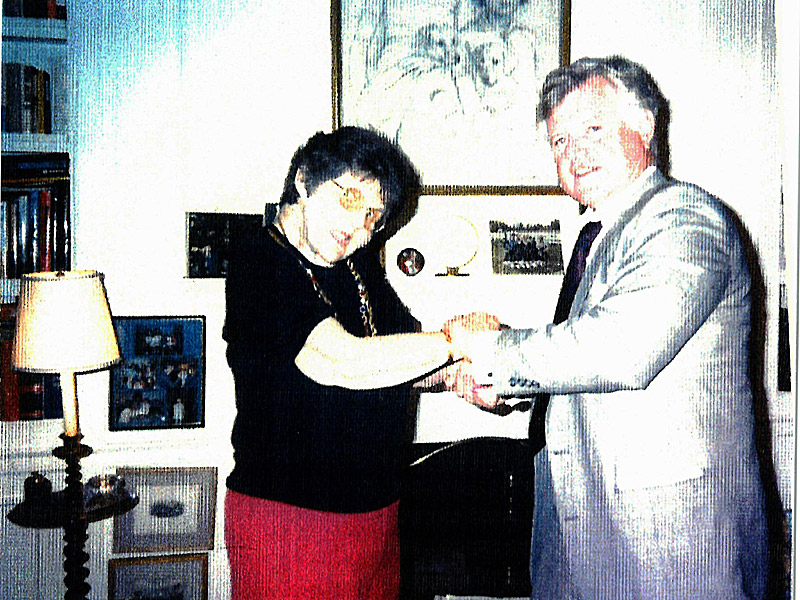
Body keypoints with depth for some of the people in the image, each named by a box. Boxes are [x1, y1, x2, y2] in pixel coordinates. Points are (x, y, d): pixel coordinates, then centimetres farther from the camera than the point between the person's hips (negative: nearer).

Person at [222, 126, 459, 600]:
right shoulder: (259, 262, -15)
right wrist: (455, 340, -18)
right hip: (286, 515, -7)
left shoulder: (360, 264, 7)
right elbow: (347, 363, -27)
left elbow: (399, 365, 15)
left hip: (375, 507, 7)